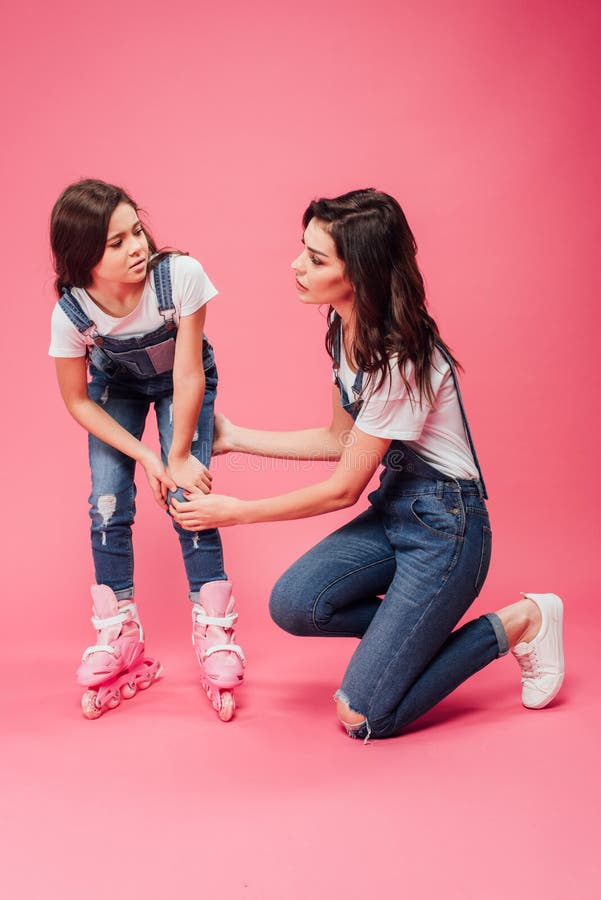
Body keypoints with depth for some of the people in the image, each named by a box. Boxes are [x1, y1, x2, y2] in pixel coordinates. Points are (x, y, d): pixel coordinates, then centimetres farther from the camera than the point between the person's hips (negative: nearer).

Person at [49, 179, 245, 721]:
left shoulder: (181, 275, -36)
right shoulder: (70, 313, -29)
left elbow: (189, 376, -26)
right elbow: (78, 400, -13)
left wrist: (179, 456, -19)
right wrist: (144, 455, -19)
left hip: (181, 382, -1)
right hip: (115, 388, 2)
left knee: (187, 491, -16)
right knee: (107, 505, -9)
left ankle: (215, 634, -1)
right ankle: (119, 641, 8)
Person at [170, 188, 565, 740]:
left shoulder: (401, 361, -26)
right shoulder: (346, 331, 0)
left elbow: (342, 490, -18)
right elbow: (339, 440, 11)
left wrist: (235, 512, -8)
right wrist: (235, 438, 10)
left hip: (446, 528, -8)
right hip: (393, 508, 8)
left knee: (362, 717, -8)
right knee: (293, 605, -14)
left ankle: (517, 624, 7)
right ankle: (419, 630, 9)